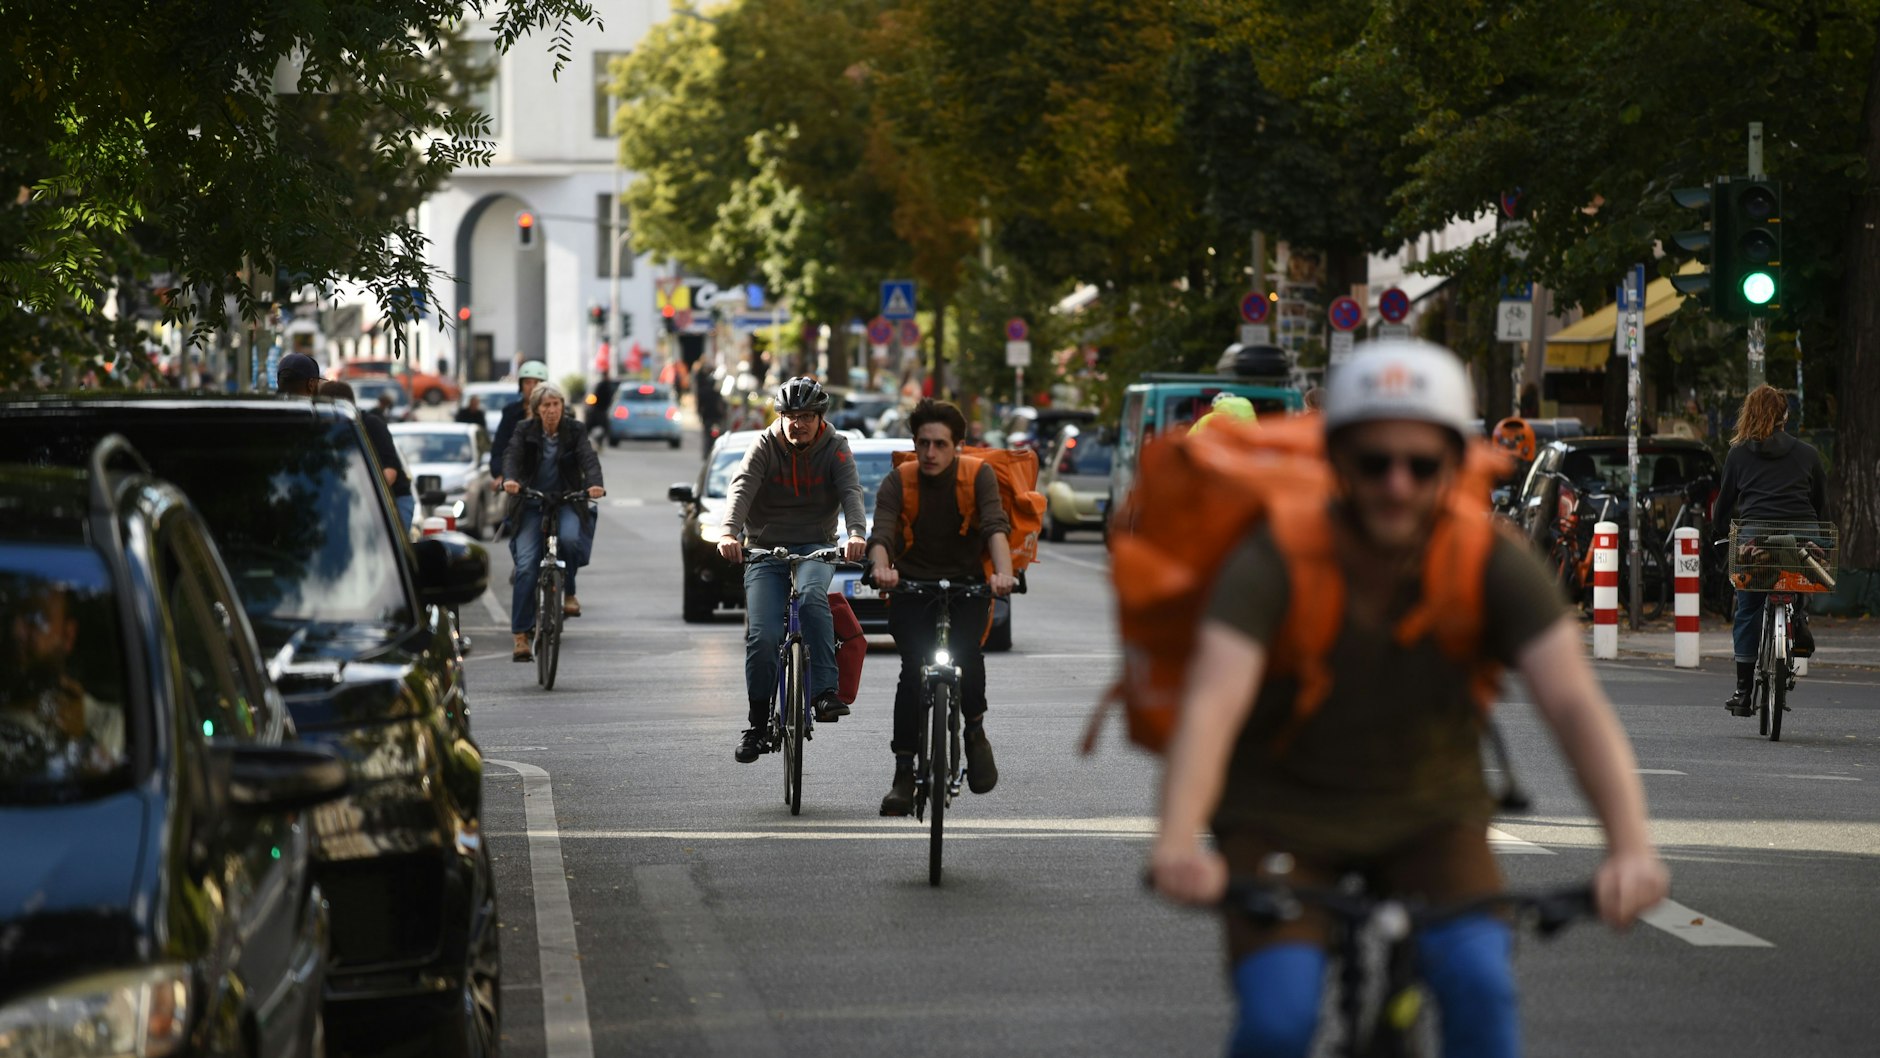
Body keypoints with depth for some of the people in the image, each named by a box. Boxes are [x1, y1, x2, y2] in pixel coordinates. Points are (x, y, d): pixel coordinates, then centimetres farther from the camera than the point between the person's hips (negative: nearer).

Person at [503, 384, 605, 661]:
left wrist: (594, 484, -35)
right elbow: (513, 457, -13)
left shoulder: (574, 431, -1)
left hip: (566, 502, 0)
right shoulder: (525, 431, 0)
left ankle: (569, 593, -6)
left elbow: (589, 459, -14)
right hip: (532, 503, 0)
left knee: (570, 538, -33)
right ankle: (521, 635, -10)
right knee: (525, 566, -12)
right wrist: (510, 480, -36)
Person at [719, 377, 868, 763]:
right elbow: (742, 489, -20)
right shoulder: (764, 447, -4)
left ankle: (824, 691, -36)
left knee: (812, 594, -35)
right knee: (762, 637, -13)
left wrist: (857, 533, -39)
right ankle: (758, 724, 4)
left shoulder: (835, 449, -2)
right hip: (765, 549, 1)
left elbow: (851, 492, -17)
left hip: (815, 547, -1)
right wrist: (729, 533, -39)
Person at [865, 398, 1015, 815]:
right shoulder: (898, 482, -9)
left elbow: (996, 526, -26)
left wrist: (1004, 573, -45)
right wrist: (881, 567, -48)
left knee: (966, 652, -27)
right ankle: (903, 774, -11)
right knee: (913, 670, -17)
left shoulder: (979, 475, -11)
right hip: (912, 587, 1)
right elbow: (881, 533, -25)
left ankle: (975, 731, -1)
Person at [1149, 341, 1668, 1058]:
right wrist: (1177, 847, -57)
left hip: (1427, 817, 1)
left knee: (1480, 984, -26)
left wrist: (1630, 846, -48)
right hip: (1284, 817, -1)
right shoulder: (1272, 562, -25)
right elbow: (1211, 707, -39)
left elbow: (1575, 703, -31)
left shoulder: (1493, 567, -20)